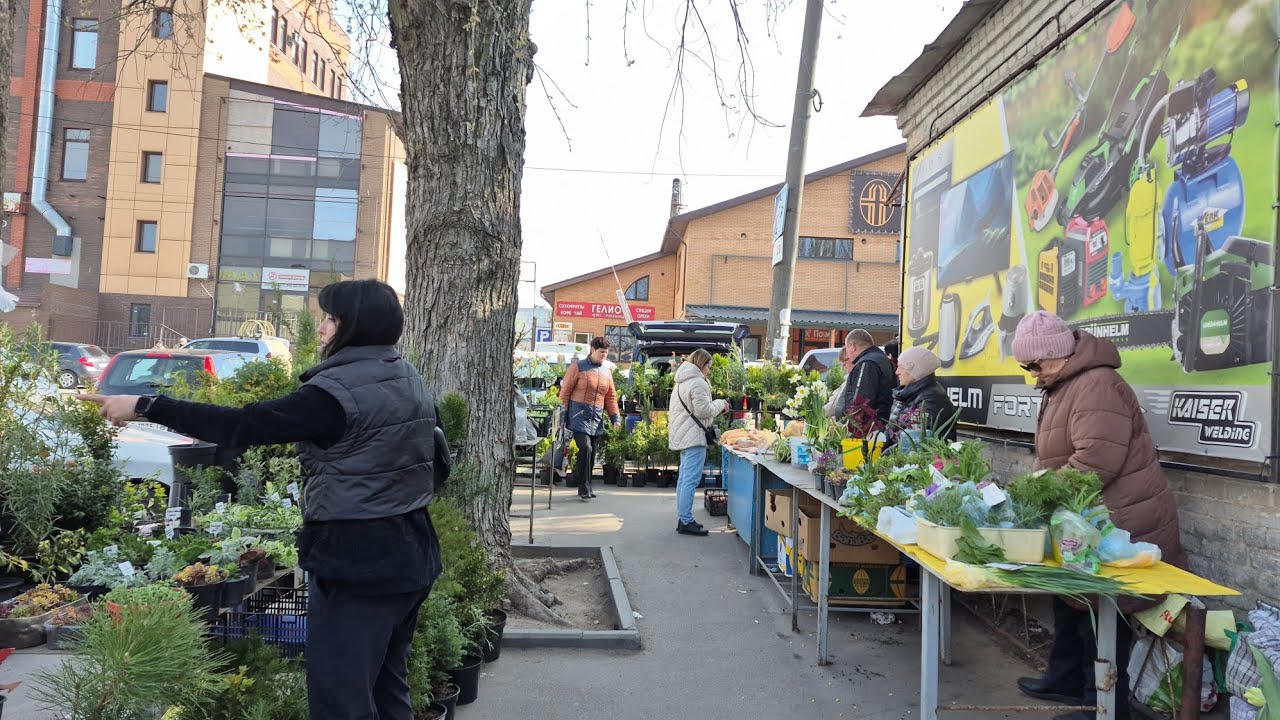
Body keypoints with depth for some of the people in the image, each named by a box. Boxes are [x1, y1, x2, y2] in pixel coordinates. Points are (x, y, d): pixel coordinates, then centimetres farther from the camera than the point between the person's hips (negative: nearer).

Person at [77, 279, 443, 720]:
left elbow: (242, 426, -18)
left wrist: (144, 407, -12)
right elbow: (438, 463, 14)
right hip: (410, 555, 9)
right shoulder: (411, 381, 8)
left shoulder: (337, 391, -17)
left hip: (357, 563, -9)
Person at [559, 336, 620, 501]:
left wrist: (615, 417, 6)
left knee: (592, 453, 6)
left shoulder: (606, 371, 13)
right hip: (579, 417, -5)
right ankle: (583, 488, -7)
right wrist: (563, 416, -5)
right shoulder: (578, 367, -3)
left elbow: (611, 397, 16)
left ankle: (586, 486, 19)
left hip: (597, 420, 5)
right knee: (585, 449, -17)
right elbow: (565, 392, -3)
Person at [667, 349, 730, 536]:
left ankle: (682, 519, 19)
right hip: (693, 436, -11)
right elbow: (703, 410, -17)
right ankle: (686, 521, -8)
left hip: (682, 436, 11)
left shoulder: (681, 382, 19)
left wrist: (716, 406, 15)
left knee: (684, 478, 13)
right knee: (691, 480, -9)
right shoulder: (698, 383, -14)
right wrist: (720, 404, -1)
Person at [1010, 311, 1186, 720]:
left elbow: (1097, 460, -30)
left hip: (1118, 523, -11)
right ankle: (1066, 682, 33)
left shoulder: (1096, 386, -21)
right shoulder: (1064, 386, 14)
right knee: (1071, 601, 19)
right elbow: (1055, 456, 22)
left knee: (1101, 611, -2)